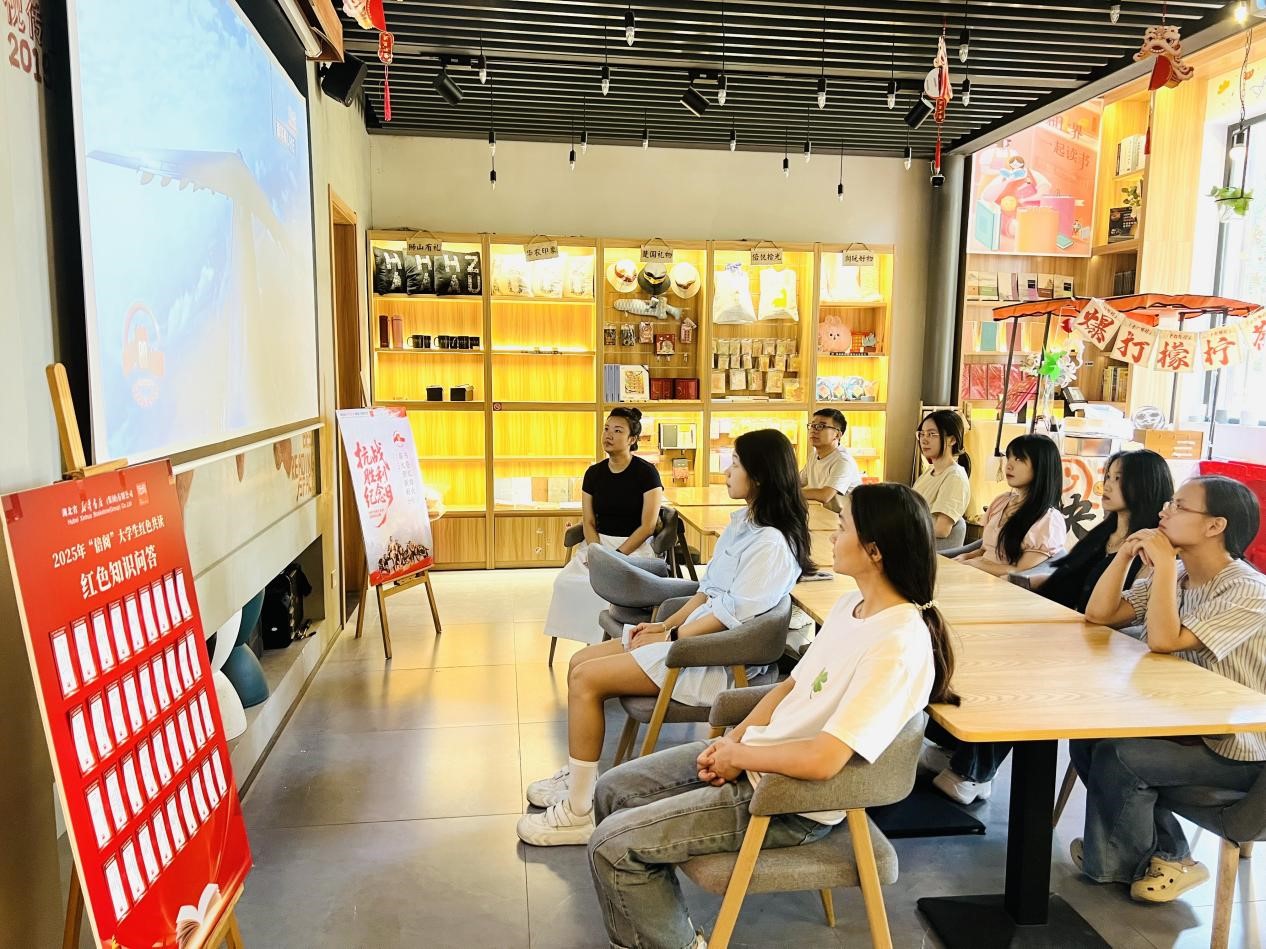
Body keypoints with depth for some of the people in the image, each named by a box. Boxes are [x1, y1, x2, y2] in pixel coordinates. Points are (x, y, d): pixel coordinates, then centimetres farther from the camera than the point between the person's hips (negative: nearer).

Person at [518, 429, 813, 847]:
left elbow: (731, 616, -22)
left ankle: (578, 812, -5)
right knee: (580, 662, 8)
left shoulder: (771, 545, -20)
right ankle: (577, 774, 19)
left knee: (586, 679, -15)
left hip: (717, 661, -10)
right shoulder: (744, 522, 10)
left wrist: (669, 637, -12)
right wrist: (666, 624, 6)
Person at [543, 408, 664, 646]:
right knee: (566, 581, -21)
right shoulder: (594, 473, 10)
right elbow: (589, 522, 8)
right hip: (599, 542, 5)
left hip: (635, 546, -5)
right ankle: (591, 641, -8)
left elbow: (648, 526, -9)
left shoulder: (646, 472, -5)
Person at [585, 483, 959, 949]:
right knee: (613, 789, 11)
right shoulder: (851, 604, 3)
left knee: (612, 845, -11)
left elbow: (821, 760, -31)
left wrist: (739, 757, -14)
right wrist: (733, 740, -3)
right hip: (751, 758, 9)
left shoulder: (899, 645, -27)